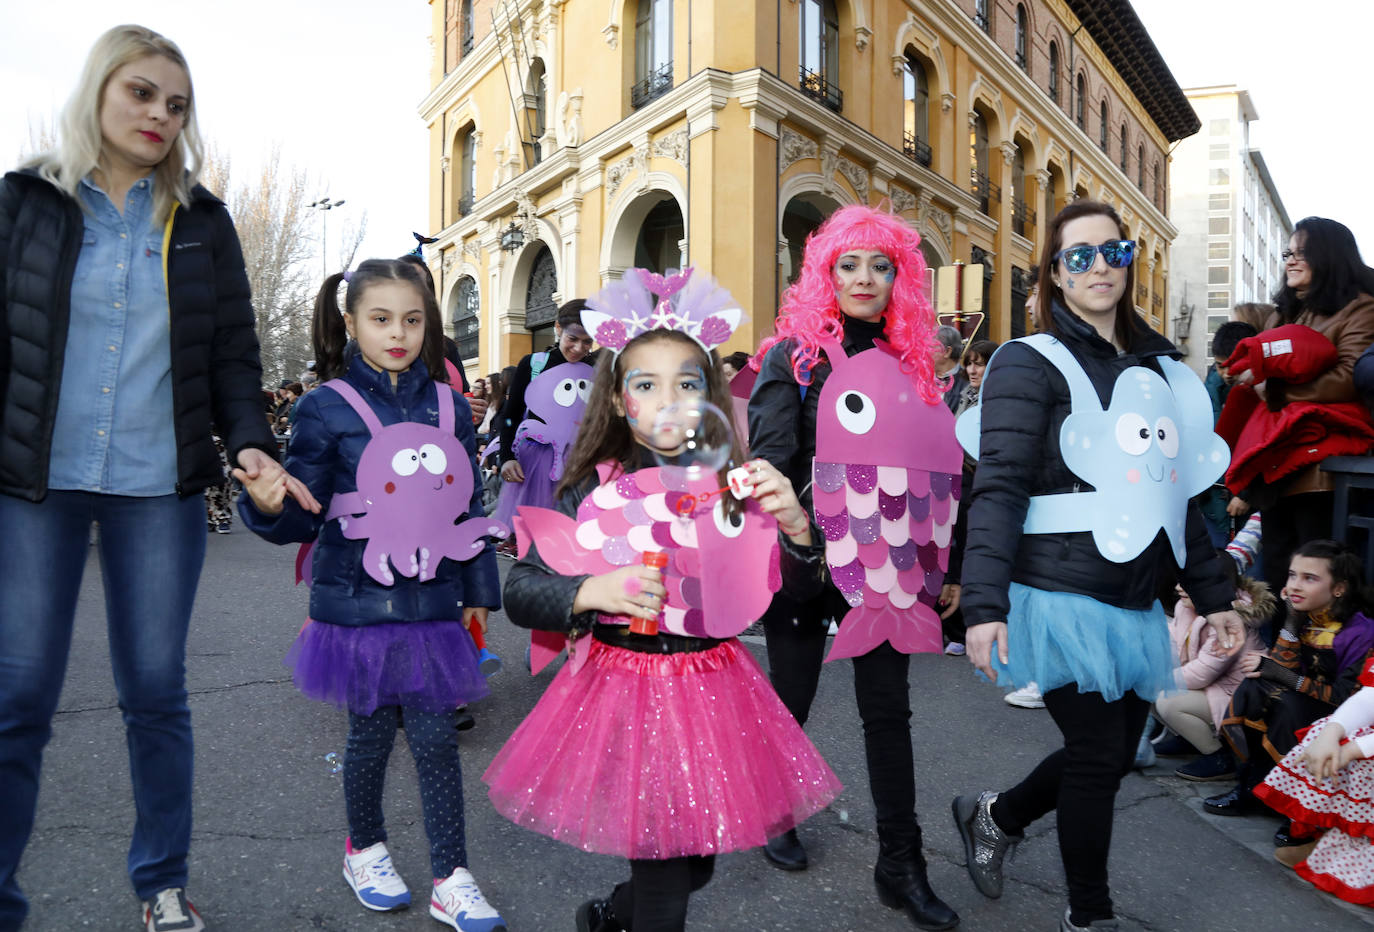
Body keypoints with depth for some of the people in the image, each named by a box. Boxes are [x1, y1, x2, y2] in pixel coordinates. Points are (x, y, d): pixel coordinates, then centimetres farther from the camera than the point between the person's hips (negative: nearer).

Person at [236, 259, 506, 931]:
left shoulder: (449, 407, 5)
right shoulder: (327, 408, -4)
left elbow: (470, 504, 10)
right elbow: (304, 517, -4)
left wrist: (479, 589, 12)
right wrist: (268, 507, -27)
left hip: (431, 603, 2)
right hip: (357, 602, -2)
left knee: (436, 735, 5)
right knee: (372, 731, 11)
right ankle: (364, 849, 39)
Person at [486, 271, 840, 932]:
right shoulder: (594, 493, -8)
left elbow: (801, 589, -1)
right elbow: (519, 592, -8)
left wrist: (795, 524, -20)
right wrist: (591, 591, -25)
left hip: (713, 690, 4)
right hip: (622, 695, -3)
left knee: (696, 860, 20)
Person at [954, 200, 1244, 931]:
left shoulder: (1158, 368, 15)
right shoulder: (1032, 363, -6)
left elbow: (1177, 493, 19)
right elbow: (998, 489, -15)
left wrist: (1212, 597, 18)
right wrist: (983, 604, -23)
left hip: (1134, 603, 7)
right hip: (1062, 596, -7)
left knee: (1115, 755, 13)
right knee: (1098, 756, 0)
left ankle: (994, 816, 38)